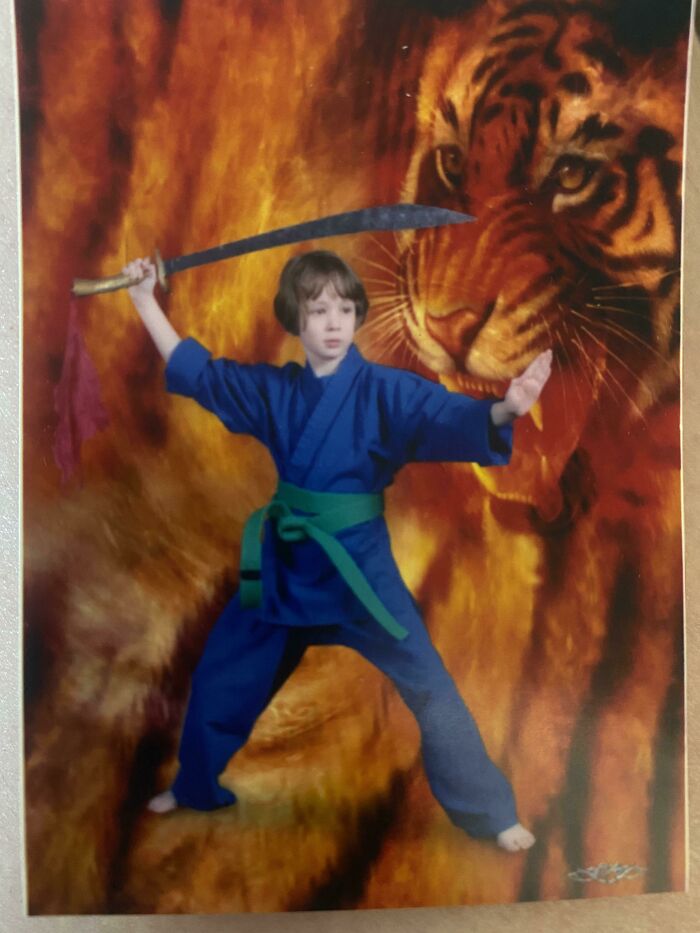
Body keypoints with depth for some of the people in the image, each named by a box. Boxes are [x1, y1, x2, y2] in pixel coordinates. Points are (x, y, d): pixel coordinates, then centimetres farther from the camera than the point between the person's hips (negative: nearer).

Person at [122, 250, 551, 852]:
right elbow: (195, 371, 12)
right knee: (219, 679, 18)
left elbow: (452, 419, -24)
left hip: (357, 562, -4)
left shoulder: (386, 390, -11)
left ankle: (491, 814, 20)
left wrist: (504, 410, -46)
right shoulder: (272, 390, 2)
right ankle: (196, 788, 46)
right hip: (284, 561, 5)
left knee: (428, 686, -3)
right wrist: (145, 299, 13)